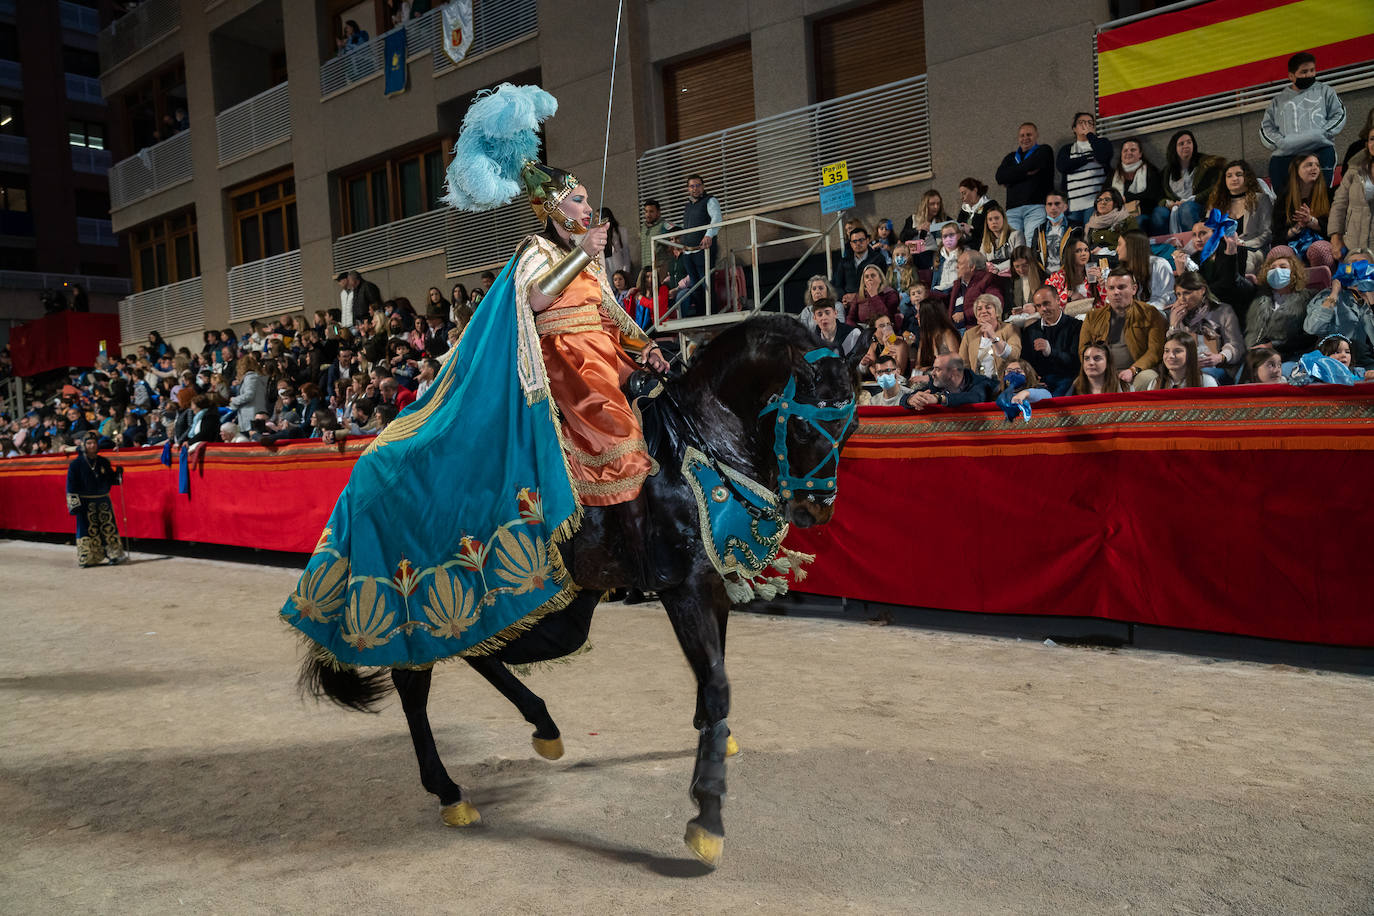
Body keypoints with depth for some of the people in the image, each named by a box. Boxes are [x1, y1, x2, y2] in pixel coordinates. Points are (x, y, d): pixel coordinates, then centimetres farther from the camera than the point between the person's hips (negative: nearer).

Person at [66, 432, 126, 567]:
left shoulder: (104, 462, 9)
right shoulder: (76, 464, -4)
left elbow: (110, 479, 16)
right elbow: (71, 486, -5)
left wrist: (118, 475, -6)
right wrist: (74, 504, -10)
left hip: (103, 500, 4)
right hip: (85, 503, -4)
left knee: (109, 528, 2)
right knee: (88, 530, -2)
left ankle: (114, 554, 6)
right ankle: (87, 558, 5)